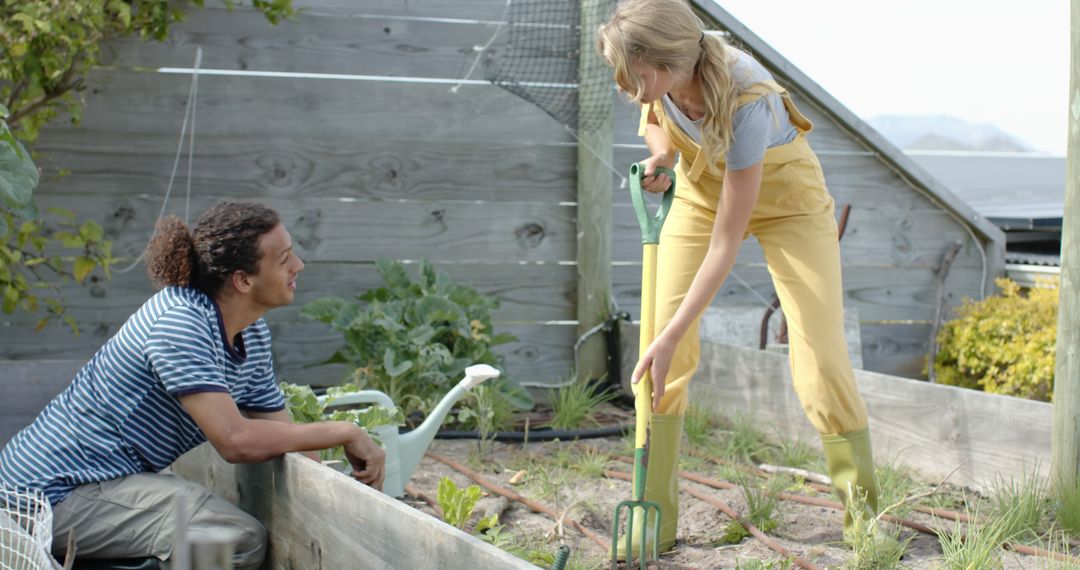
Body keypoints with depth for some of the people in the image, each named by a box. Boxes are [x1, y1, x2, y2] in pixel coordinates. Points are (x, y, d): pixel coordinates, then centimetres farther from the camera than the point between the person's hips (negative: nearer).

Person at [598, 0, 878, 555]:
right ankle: (652, 525, 4)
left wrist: (670, 339, -34)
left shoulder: (746, 102, -40)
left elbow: (726, 242, -34)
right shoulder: (659, 79, -25)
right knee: (661, 360, -5)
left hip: (786, 199, -5)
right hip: (699, 191, 5)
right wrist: (661, 154, -18)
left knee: (821, 363, -13)